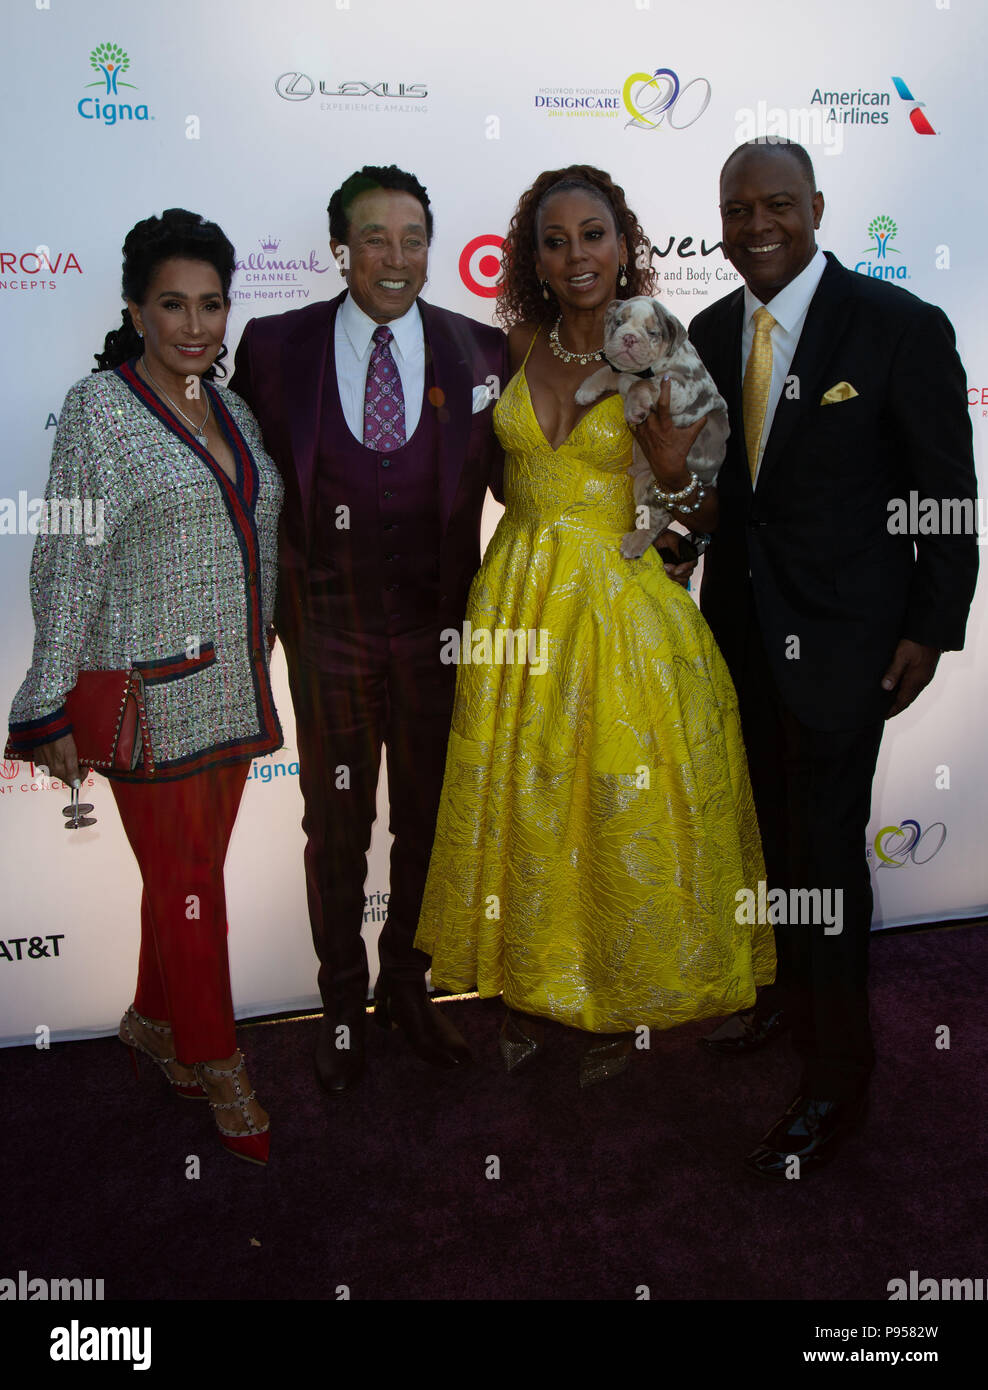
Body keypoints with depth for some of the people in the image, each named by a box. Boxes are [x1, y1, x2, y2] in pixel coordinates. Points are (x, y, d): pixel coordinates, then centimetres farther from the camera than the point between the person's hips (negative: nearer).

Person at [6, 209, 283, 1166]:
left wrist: (262, 671, 17)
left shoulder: (230, 411, 11)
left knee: (191, 873, 15)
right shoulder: (100, 406, -7)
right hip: (148, 693, -6)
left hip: (233, 688, 6)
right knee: (188, 887, 3)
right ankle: (217, 1068, 21)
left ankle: (152, 1023, 37)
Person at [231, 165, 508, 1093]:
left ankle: (406, 989, 39)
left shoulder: (480, 352, -1)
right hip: (329, 633, -1)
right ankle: (342, 1003, 36)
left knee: (427, 825, 16)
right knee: (335, 830, 14)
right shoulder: (274, 346, -3)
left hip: (440, 632, 1)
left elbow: (515, 479, 3)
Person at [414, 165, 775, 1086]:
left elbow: (704, 517, -8)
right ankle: (531, 985, 33)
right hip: (520, 602, 4)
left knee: (624, 810, 6)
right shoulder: (521, 346, 4)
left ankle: (620, 1004, 29)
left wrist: (666, 436, -22)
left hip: (623, 605, -3)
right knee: (520, 799, 12)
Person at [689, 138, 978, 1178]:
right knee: (772, 828, 18)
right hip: (740, 625, 6)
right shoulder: (709, 333, 6)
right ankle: (791, 992, 41)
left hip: (840, 633, -5)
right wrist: (679, 592, 10)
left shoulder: (901, 328, -10)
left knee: (827, 847, -1)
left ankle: (836, 1080, 17)